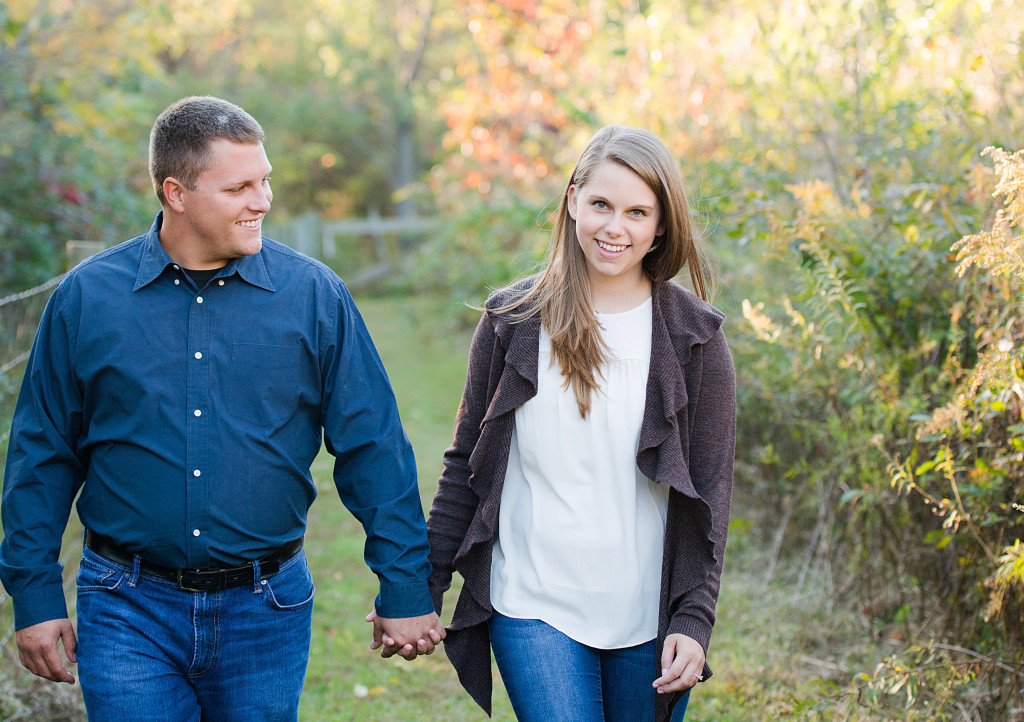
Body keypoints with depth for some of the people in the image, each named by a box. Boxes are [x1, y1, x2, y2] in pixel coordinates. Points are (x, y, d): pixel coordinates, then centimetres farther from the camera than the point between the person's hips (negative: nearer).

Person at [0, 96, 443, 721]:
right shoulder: (86, 296, -1)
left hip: (266, 614, 1)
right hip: (129, 616, 0)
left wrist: (406, 590, 0)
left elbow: (373, 449, 1)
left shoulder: (314, 295, -1)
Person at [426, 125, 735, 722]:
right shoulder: (513, 320, 1)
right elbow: (466, 463, 8)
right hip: (532, 606, 0)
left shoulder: (694, 335, -1)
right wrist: (423, 586, 6)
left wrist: (694, 620, -7)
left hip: (649, 617, 1)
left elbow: (712, 488, 0)